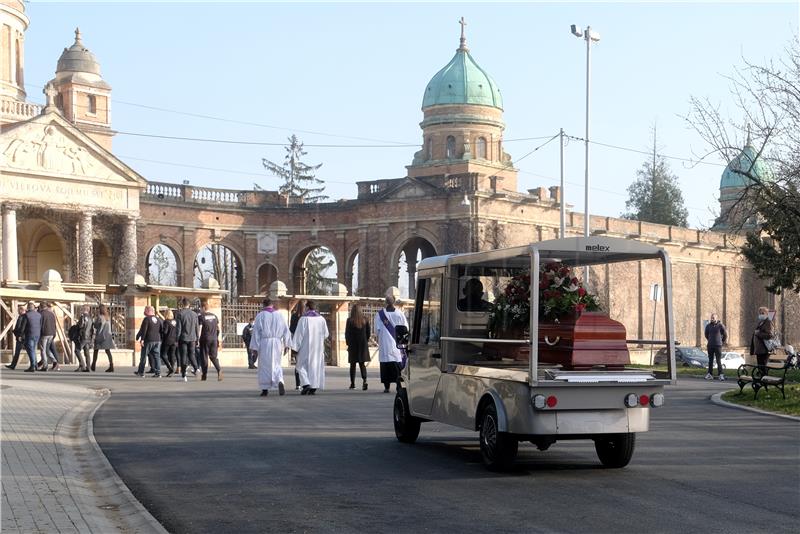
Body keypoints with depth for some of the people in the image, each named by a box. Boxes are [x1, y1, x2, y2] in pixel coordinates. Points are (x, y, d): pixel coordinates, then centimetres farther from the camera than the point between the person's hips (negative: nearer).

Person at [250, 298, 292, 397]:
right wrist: (286, 345, 9)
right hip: (277, 343, 3)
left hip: (264, 344, -3)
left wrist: (254, 347, -5)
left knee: (264, 366, 6)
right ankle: (280, 382, -15)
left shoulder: (260, 315, -3)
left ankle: (265, 389, 7)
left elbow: (256, 332, -6)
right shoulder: (279, 315, 6)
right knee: (276, 365, 12)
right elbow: (286, 330, 5)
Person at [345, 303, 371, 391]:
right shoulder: (365, 320, 1)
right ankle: (364, 380, -17)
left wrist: (348, 344, 5)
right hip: (363, 344, 2)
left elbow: (347, 333, -4)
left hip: (353, 344, -2)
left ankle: (352, 383, 9)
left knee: (353, 364, 8)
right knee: (362, 364, 4)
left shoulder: (349, 320, -7)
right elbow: (368, 332, 5)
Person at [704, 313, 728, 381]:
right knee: (710, 360, 6)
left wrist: (723, 342, 17)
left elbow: (725, 335, 7)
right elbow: (706, 335, 22)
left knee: (719, 361, -8)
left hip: (718, 346, -3)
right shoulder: (708, 326, 5)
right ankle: (710, 374, 9)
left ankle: (721, 375, -9)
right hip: (710, 346, 3)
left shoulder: (720, 325, -5)